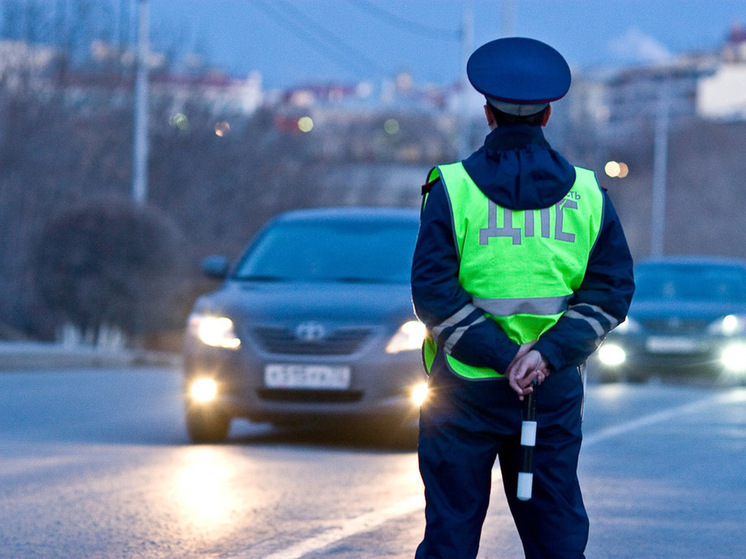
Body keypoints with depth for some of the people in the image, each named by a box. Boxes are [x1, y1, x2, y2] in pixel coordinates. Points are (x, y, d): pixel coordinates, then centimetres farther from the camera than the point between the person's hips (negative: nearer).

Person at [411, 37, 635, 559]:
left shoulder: (452, 188, -5)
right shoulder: (587, 193, 4)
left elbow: (433, 292, -12)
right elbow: (611, 290, -2)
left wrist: (501, 355, -13)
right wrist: (547, 354, -11)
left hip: (466, 387, -2)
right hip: (556, 391, 2)